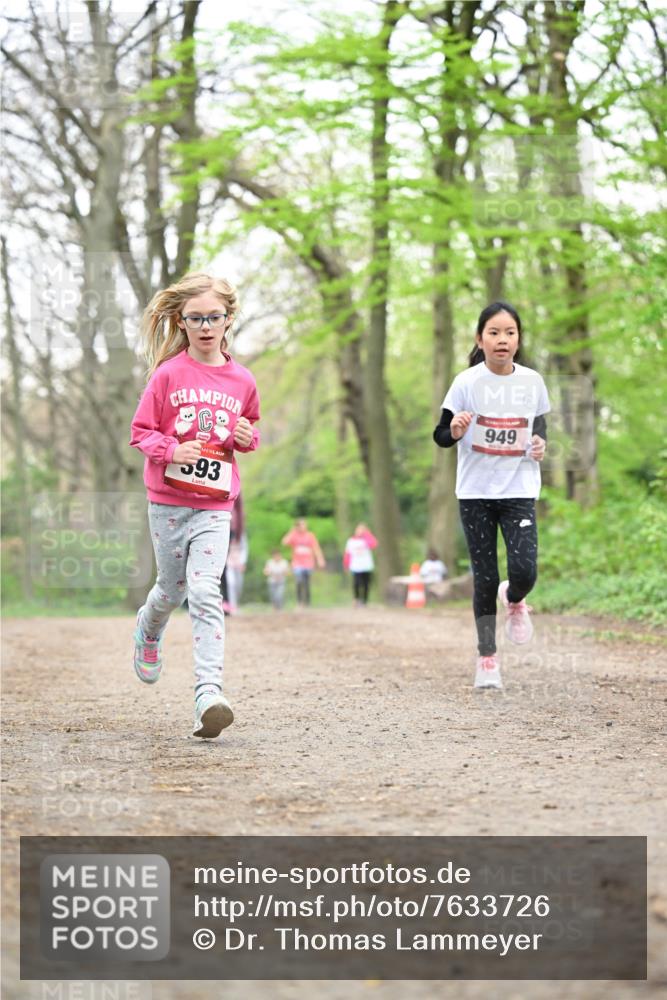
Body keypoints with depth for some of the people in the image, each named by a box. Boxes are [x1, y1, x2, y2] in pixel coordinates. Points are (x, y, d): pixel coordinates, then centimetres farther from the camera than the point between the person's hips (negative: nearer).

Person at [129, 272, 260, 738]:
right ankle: (149, 630, 51)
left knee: (205, 593, -14)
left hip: (215, 504, 0)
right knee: (173, 589, 14)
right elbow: (141, 431, -1)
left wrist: (248, 437, -4)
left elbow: (251, 432, 19)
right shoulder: (168, 374, -5)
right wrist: (171, 450, -19)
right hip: (168, 499, 0)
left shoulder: (241, 381, 3)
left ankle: (209, 692, -21)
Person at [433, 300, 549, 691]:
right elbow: (441, 435, -3)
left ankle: (513, 601, 22)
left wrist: (541, 442, -3)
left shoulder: (532, 381, 1)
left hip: (519, 491, 1)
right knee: (485, 579, 1)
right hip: (475, 492, -1)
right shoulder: (467, 382, -7)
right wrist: (454, 431, -25)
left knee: (525, 570, -14)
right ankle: (487, 658, 14)